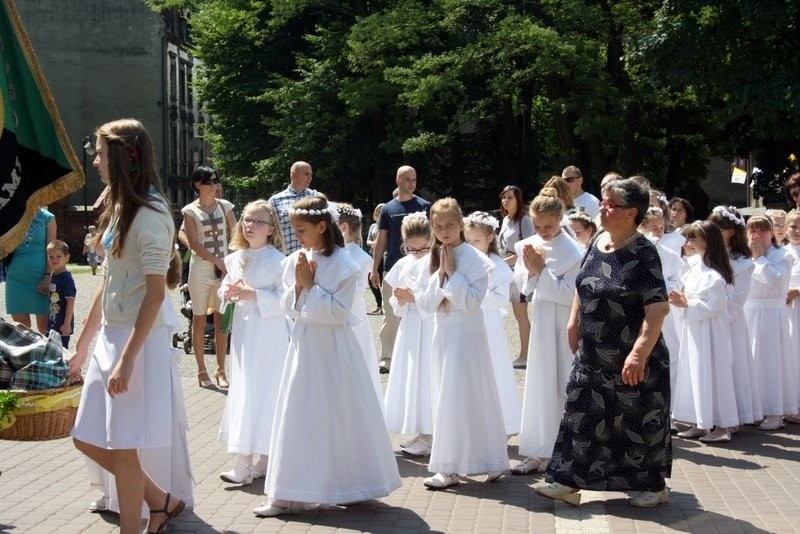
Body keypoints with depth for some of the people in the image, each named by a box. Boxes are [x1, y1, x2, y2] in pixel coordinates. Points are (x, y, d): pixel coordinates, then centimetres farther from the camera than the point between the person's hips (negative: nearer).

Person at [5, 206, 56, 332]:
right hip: (16, 278, 3)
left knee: (44, 326, 0)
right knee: (20, 327, 5)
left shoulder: (47, 218, 0)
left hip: (40, 277, -2)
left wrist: (48, 277, -10)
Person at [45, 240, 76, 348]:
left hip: (62, 325, -9)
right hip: (52, 324, 9)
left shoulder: (66, 278, -16)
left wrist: (67, 323, -21)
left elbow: (70, 302, -19)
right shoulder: (52, 276, 8)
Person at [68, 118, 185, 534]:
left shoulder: (149, 214, -14)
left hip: (138, 340, -9)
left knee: (123, 449, -2)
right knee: (88, 440, 12)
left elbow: (155, 292, -18)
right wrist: (83, 344, 19)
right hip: (109, 338, 9)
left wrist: (127, 358, -22)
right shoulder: (118, 208, 13)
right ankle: (160, 500, 27)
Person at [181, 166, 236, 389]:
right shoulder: (190, 210, 0)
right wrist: (217, 261, -13)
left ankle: (221, 370, 10)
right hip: (201, 268, -2)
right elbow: (193, 243, -6)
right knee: (199, 319, 3)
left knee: (222, 320, 3)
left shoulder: (225, 206, 8)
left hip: (224, 267, 2)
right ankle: (202, 371, 10)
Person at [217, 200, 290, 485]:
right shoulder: (234, 258, 9)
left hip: (268, 335, -7)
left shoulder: (277, 260, -10)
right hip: (243, 331, 7)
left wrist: (255, 295, -22)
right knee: (243, 390, 9)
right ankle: (252, 460, 20)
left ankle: (245, 466, -4)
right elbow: (224, 288, 19)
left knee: (258, 393, -6)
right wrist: (228, 293, -3)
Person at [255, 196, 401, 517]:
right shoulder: (294, 261, 5)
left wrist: (310, 286, -16)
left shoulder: (342, 264, -13)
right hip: (304, 345, 6)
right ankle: (291, 493, 15)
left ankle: (341, 484, 15)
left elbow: (338, 312, -18)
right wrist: (298, 285, -9)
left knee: (336, 416, 2)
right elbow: (288, 309, 7)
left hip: (332, 348, -6)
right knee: (300, 416, 9)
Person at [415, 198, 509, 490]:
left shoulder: (475, 259, -10)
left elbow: (472, 302, -18)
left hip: (466, 334, -7)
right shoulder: (433, 259, 8)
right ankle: (449, 466, 17)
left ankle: (450, 468, 1)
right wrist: (440, 274, -9)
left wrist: (452, 273, -17)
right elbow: (427, 304, 2)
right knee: (446, 398, 10)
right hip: (443, 334, 7)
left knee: (462, 397, -4)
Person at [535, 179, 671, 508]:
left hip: (632, 360, -7)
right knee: (581, 416, 9)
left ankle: (654, 487, 24)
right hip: (592, 355, 7)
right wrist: (574, 322, 13)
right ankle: (567, 481, 18)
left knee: (639, 422, 7)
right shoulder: (598, 243, 5)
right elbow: (583, 287, 20)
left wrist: (640, 352, -29)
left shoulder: (642, 253, -17)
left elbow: (658, 308, -22)